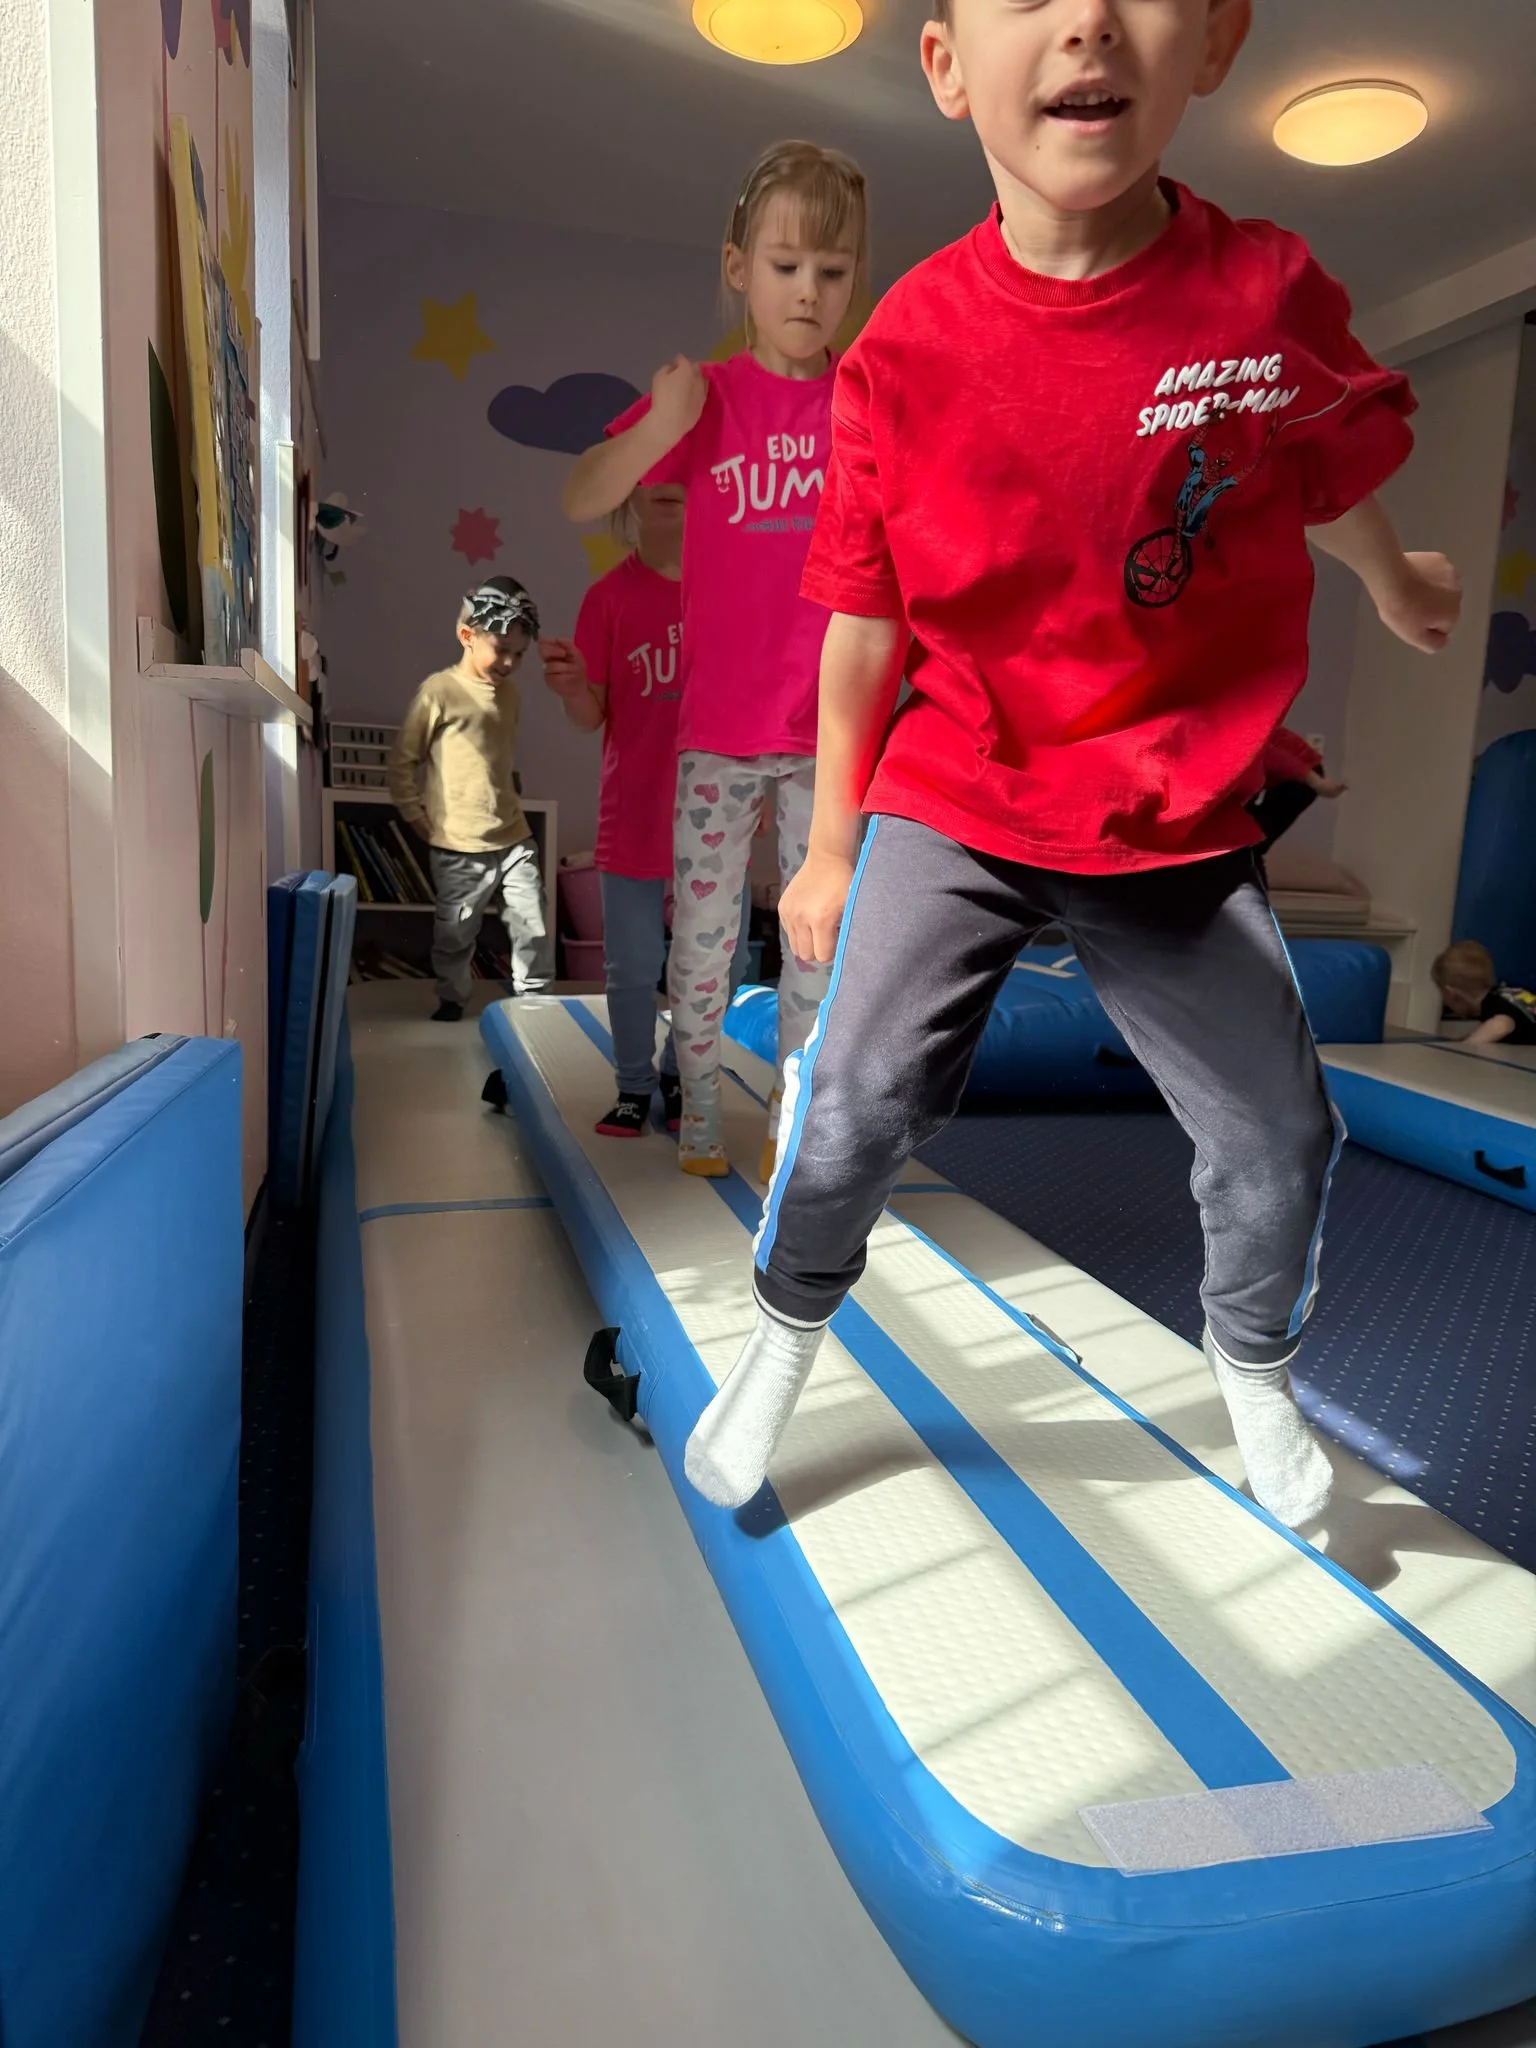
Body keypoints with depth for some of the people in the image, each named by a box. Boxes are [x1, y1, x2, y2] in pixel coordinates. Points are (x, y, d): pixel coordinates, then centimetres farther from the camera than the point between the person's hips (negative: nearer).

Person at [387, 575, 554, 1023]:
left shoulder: (510, 692, 8)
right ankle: (451, 1001, 26)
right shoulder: (438, 691, -11)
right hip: (460, 847, -5)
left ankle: (534, 1001, 20)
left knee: (533, 927, 6)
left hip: (514, 838, 5)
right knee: (455, 935, 8)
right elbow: (401, 762, -6)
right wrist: (418, 819, -5)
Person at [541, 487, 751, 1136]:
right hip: (635, 817, -2)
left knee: (723, 963, 8)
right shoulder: (610, 595, -3)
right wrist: (571, 686, -24)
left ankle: (680, 1073, 30)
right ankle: (634, 1087, 24)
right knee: (633, 969, 4)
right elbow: (593, 717, -2)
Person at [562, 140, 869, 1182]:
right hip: (717, 727, -1)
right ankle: (700, 1108, 26)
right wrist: (658, 429, -22)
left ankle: (793, 1119, 26)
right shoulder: (706, 395, -1)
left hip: (828, 731, 2)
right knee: (703, 932, 7)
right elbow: (580, 503, -5)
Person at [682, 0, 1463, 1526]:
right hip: (949, 812, -1)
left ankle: (1254, 1370, 39)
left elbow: (1336, 487, 12)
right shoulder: (902, 351, -11)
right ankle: (784, 1338, 21)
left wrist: (1398, 589, 31)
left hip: (1178, 827, 2)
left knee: (1278, 1138, 8)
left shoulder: (1271, 293, -9)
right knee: (855, 1101, -11)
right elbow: (863, 633, -3)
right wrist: (832, 847, 4)